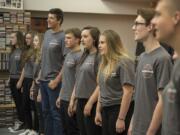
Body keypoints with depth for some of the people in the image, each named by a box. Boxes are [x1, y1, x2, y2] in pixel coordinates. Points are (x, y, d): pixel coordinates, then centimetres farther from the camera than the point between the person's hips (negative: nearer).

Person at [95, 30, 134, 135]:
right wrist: (98, 111, 14)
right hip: (106, 110, 8)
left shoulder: (124, 62, -15)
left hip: (120, 110, -8)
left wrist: (121, 118, -20)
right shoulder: (105, 63, 10)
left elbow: (128, 92, -19)